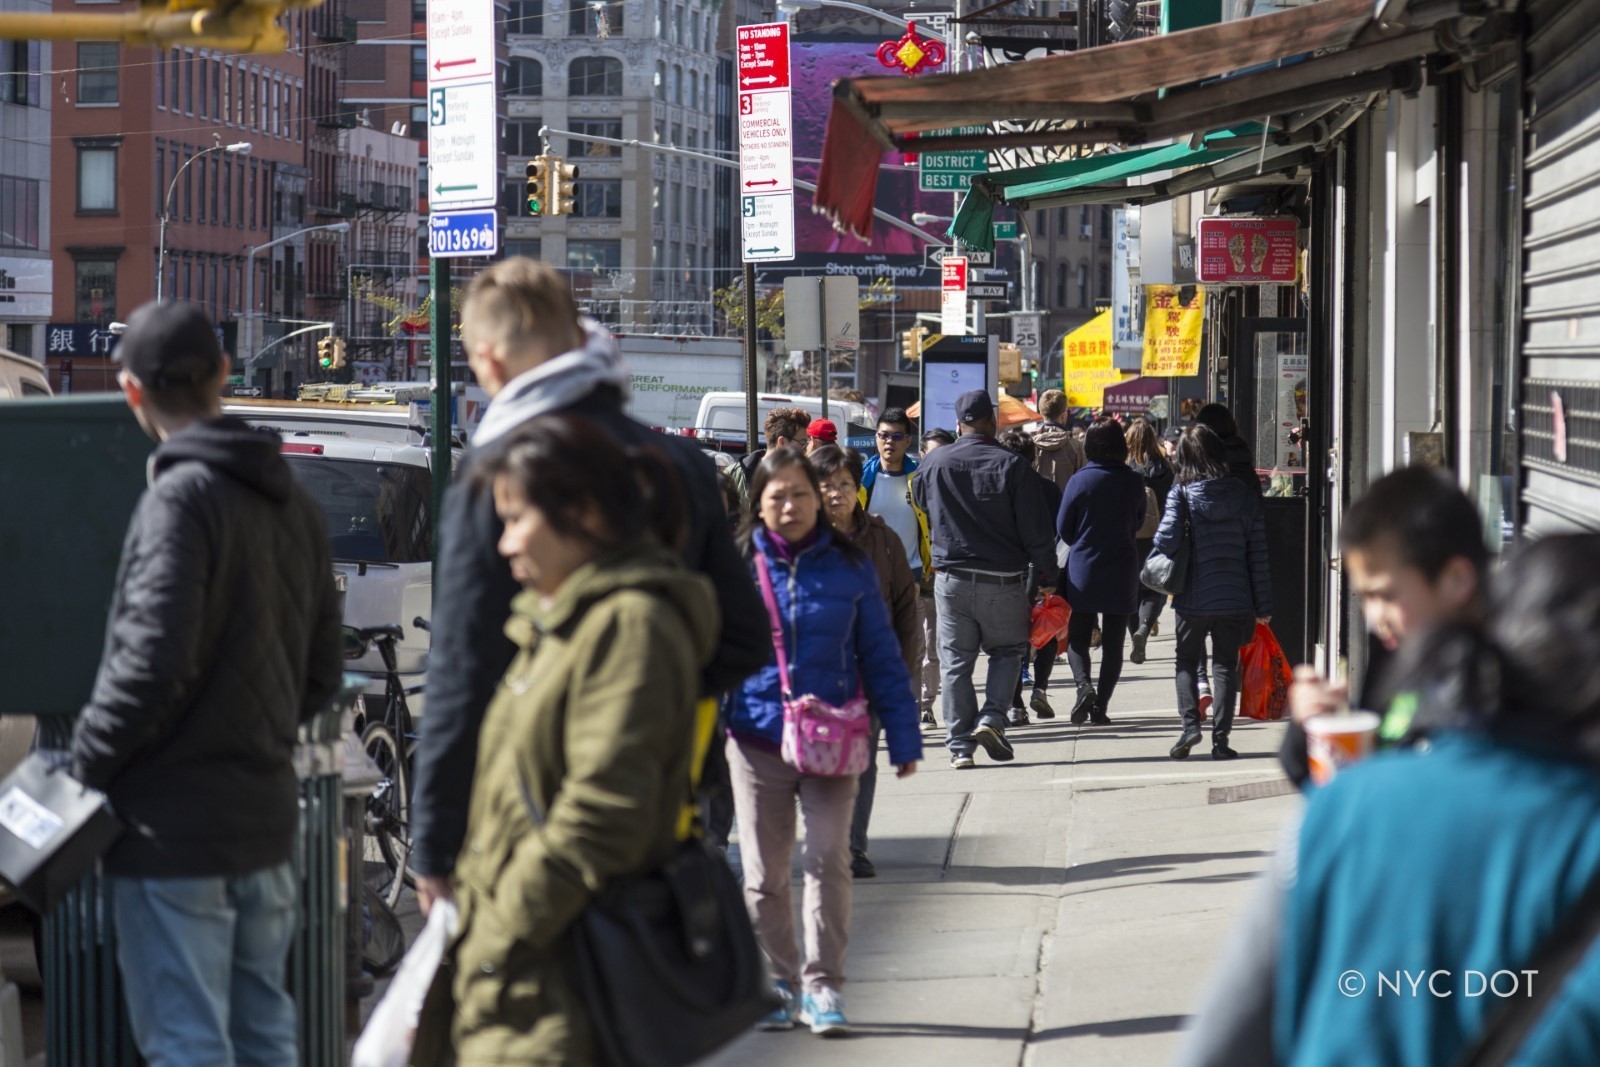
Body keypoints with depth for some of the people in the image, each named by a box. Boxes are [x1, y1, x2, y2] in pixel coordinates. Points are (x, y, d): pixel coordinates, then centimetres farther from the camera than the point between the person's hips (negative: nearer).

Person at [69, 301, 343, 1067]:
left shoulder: (183, 496, -15)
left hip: (176, 827, -8)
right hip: (266, 816, 8)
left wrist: (89, 759, -10)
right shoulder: (291, 503, 12)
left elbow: (155, 657, -22)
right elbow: (322, 674, 16)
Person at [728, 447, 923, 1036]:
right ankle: (779, 981, 20)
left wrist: (902, 738, 4)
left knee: (828, 860, -9)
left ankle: (822, 983, -2)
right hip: (757, 738, 1)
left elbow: (881, 656, 6)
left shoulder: (849, 567, 2)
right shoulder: (739, 566, 0)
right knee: (763, 873, 6)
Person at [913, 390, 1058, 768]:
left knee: (955, 662, 8)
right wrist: (1045, 577, 1)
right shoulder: (1012, 466, -9)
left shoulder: (934, 464, -1)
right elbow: (1037, 531, -7)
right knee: (1007, 651, 17)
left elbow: (920, 501, 20)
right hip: (1003, 581, -2)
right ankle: (992, 719, -2)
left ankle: (959, 744, 5)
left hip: (952, 578, 2)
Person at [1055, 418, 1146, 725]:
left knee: (1078, 637, 8)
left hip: (1082, 571, -1)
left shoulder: (1080, 480, -9)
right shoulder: (1134, 482, -4)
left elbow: (1062, 527, -1)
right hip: (1122, 572, 1)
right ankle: (1101, 704, 4)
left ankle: (1084, 684, -16)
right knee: (1113, 642, 8)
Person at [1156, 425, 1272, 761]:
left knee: (1187, 662, 15)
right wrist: (1263, 605, 5)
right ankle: (1220, 738, 3)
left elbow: (1166, 540, -18)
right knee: (1225, 666, 9)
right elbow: (1257, 554, 0)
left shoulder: (1181, 493, -7)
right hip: (1234, 598, 1)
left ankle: (1190, 723, -3)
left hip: (1193, 598, -1)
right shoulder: (1245, 494, 0)